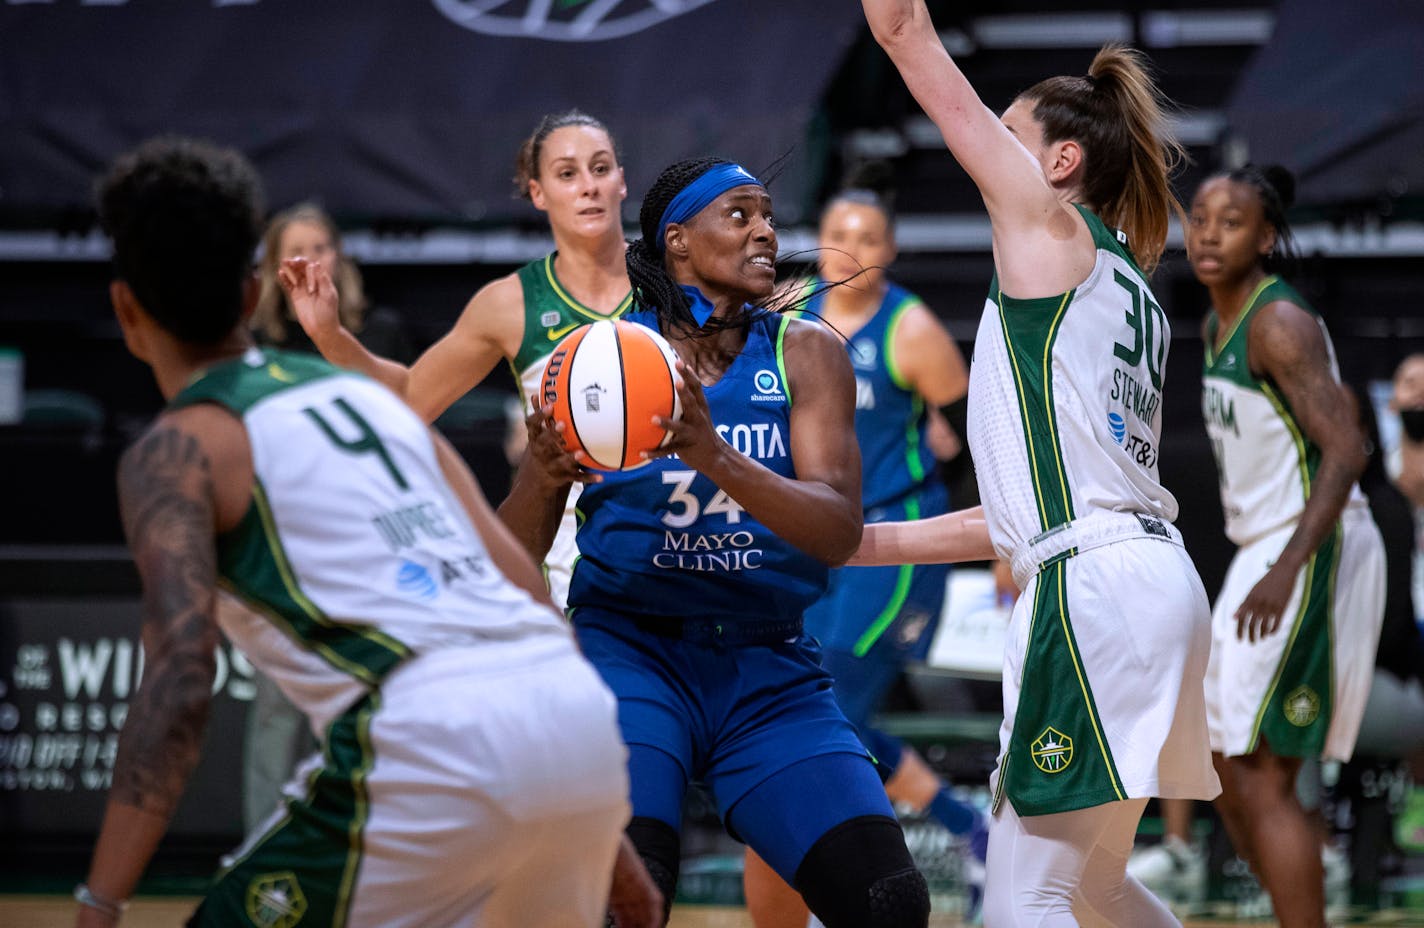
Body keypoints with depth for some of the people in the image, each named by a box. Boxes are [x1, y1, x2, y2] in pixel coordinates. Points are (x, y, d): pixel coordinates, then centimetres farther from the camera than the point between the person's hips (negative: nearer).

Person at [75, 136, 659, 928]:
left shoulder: (178, 450, 7)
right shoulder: (372, 395, 26)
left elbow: (182, 680, -9)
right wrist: (608, 849, 27)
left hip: (431, 743, -7)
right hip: (583, 713, 7)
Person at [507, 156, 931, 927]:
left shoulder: (805, 353, 4)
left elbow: (839, 531, -12)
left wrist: (715, 457, -28)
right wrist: (542, 476, -23)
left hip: (768, 668, 3)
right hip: (630, 650, -2)